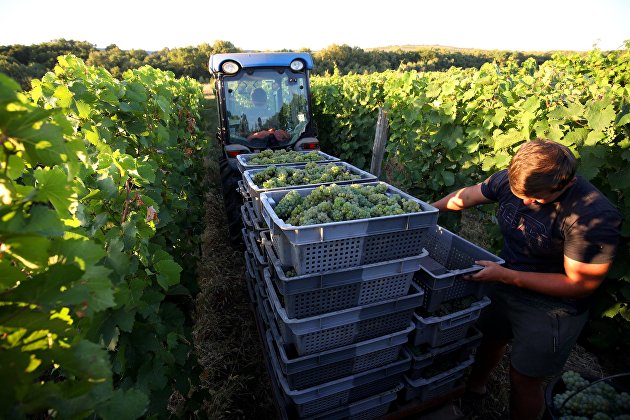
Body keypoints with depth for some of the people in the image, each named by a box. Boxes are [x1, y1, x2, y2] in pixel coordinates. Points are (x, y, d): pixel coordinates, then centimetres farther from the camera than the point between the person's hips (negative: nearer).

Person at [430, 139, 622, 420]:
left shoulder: (595, 217, -30)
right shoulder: (511, 179, -15)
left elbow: (581, 285, -23)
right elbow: (468, 195, 3)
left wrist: (506, 276, -27)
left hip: (549, 307, -5)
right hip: (503, 287, 6)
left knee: (523, 379, 11)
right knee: (490, 338, 27)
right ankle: (474, 386, 57)